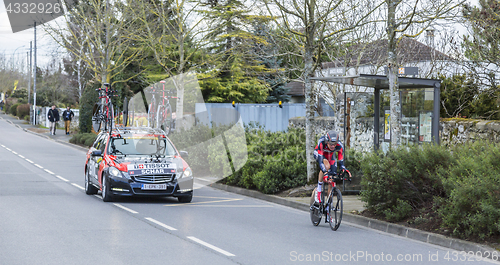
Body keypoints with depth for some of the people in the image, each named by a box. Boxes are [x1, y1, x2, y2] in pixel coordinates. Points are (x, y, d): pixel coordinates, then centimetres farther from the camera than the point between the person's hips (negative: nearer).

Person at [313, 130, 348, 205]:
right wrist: (325, 171, -57)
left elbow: (341, 162, -27)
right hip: (319, 153, -3)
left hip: (330, 156, 3)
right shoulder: (321, 142, -41)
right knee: (326, 166, -36)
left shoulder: (339, 146, -32)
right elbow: (320, 160, -45)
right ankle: (318, 191, -23)